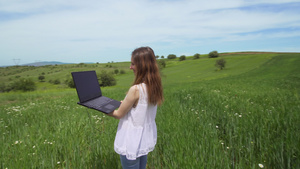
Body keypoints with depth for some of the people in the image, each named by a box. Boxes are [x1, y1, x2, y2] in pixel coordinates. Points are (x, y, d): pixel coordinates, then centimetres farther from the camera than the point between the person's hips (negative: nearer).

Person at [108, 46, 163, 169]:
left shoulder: (136, 89, -28)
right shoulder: (155, 86, -6)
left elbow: (119, 114, -15)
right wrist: (127, 103, 16)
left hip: (132, 142, -7)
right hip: (146, 139, 7)